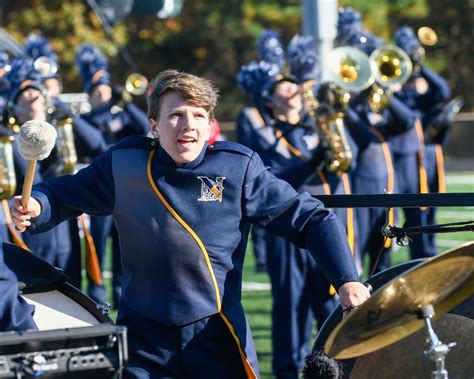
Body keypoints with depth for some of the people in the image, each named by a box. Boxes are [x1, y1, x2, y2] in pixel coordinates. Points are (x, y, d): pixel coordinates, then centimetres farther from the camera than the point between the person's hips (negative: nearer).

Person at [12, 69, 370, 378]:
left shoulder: (239, 167, -8)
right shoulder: (123, 163, -5)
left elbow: (311, 218, -7)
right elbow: (62, 194, 9)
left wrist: (347, 279, -19)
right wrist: (34, 207, -14)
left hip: (218, 341, -1)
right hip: (143, 341, 1)